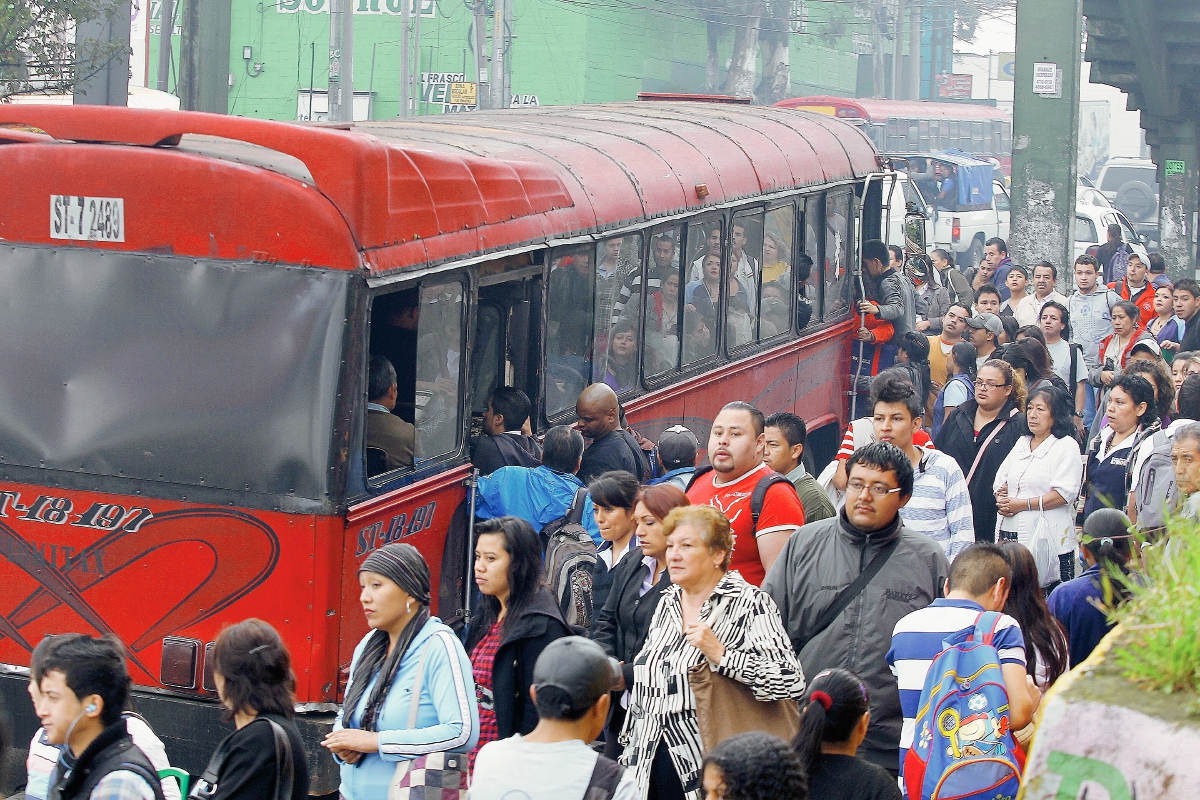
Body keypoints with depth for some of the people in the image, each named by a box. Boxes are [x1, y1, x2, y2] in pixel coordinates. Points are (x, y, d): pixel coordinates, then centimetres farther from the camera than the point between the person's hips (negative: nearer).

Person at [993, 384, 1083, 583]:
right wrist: (1001, 500, -1)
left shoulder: (1066, 446, -2)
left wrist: (1022, 504, -13)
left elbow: (1064, 494, -12)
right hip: (1009, 535, 6)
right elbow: (1000, 480, 22)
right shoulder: (1022, 443, 21)